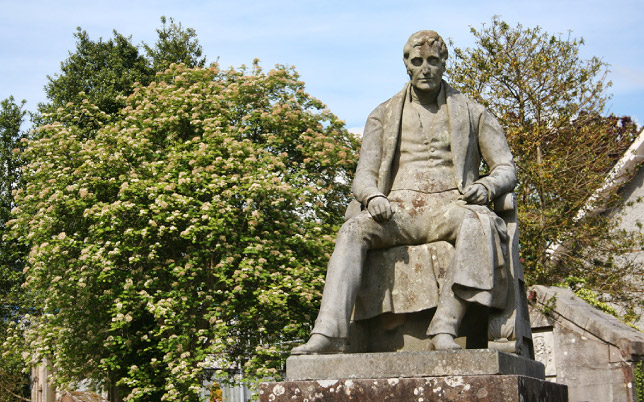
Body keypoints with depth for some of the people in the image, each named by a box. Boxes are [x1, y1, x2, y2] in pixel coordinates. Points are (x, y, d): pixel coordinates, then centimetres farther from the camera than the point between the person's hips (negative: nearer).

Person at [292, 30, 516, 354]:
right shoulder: (383, 116, 19)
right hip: (398, 210, 1)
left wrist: (486, 187, -12)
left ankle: (445, 328, -44)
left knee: (477, 223, -38)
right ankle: (329, 333, -46)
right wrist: (372, 196, -14)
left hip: (448, 207, -1)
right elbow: (364, 175, 12)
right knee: (353, 230, -32)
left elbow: (506, 169, 13)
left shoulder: (472, 114, 16)